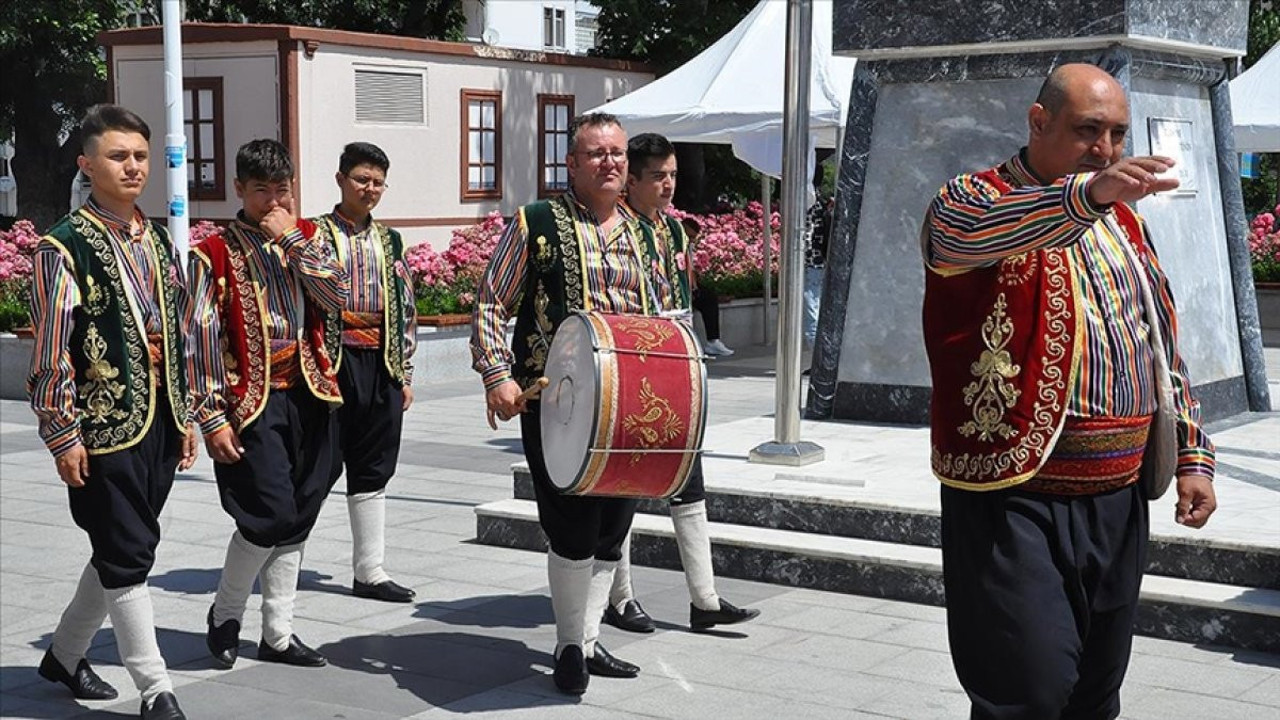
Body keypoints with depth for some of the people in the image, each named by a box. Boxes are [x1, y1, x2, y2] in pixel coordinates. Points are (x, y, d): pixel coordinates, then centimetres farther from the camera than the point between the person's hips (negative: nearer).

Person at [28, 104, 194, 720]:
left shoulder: (158, 241, 12)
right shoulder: (65, 247, -9)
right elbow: (51, 350, -11)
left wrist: (185, 417, 16)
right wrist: (62, 434, -12)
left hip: (159, 422, 7)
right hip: (104, 426, -7)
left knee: (117, 552, 16)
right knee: (129, 556, -2)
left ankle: (64, 655, 34)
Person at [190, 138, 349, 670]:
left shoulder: (307, 236, 10)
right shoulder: (216, 254, -4)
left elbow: (337, 296, -5)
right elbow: (202, 339, -7)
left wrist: (293, 240, -11)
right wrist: (213, 418, -12)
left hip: (309, 394, 5)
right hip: (254, 402, -5)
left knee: (296, 521, 9)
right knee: (271, 515, -11)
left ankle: (278, 634, 20)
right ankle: (225, 614, 13)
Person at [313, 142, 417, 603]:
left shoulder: (389, 240, 14)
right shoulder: (316, 234, -1)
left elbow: (406, 309, 15)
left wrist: (404, 372, 10)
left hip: (382, 365, 5)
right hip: (333, 361, -5)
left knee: (373, 470, 8)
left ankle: (370, 570, 14)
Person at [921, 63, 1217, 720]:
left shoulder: (1123, 221, 17)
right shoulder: (978, 199, -6)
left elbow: (1164, 345, 23)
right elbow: (962, 229, -32)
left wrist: (1192, 455, 16)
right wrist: (1085, 195, -49)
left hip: (1116, 497, 7)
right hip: (1016, 496, -7)